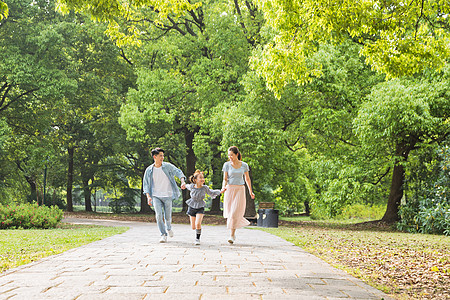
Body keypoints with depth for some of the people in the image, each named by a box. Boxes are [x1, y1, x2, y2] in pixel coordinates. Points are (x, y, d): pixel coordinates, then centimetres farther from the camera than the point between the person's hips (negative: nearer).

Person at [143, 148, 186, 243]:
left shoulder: (168, 166, -1)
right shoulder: (149, 170, 2)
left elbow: (178, 172, -6)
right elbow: (146, 184, 6)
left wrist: (183, 181, -26)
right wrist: (148, 196, -7)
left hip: (167, 196, 0)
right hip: (156, 196, 0)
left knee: (168, 217, 5)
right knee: (159, 215, -15)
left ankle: (169, 228, 39)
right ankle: (163, 235, -4)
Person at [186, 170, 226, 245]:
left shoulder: (204, 188, -11)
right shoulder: (192, 187, -9)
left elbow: (211, 192, 4)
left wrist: (220, 192, -8)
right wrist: (185, 186, 38)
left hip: (200, 208, -2)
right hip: (192, 207, 2)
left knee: (198, 224, -20)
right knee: (193, 227, 4)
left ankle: (197, 239, -5)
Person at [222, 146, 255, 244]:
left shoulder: (244, 165, 2)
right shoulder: (227, 165, 1)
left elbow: (247, 179, 14)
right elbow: (225, 179, 2)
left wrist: (251, 192, 20)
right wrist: (223, 187, -18)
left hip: (240, 190, -1)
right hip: (230, 189, 1)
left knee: (235, 213, -12)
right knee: (229, 213, 2)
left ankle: (232, 235, -9)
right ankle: (233, 232, 26)